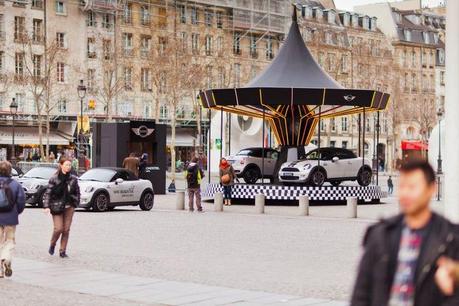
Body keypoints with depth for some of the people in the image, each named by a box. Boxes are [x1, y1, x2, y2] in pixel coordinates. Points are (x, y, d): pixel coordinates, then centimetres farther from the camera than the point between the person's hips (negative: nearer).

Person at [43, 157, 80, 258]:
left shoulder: (73, 179, 3)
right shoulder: (54, 179, -7)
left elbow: (77, 192, 13)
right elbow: (48, 192, -7)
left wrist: (76, 204, 6)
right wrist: (46, 206, -14)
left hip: (69, 207, 3)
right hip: (57, 207, -3)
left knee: (66, 229, 2)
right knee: (58, 228, -8)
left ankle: (63, 251, 11)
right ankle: (52, 244, 21)